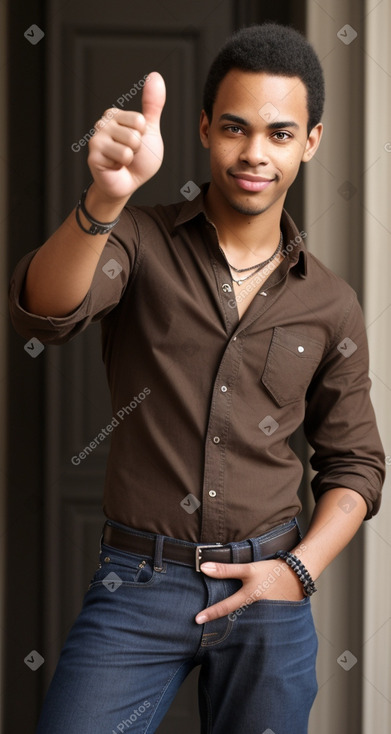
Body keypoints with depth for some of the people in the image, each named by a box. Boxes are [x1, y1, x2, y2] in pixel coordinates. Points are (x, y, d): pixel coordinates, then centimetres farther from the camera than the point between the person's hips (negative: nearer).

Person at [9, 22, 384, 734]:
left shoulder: (330, 306, 5)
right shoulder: (141, 241, -2)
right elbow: (45, 312, -23)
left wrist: (298, 569, -4)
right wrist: (106, 198, -41)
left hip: (267, 590, 2)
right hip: (138, 580, -2)